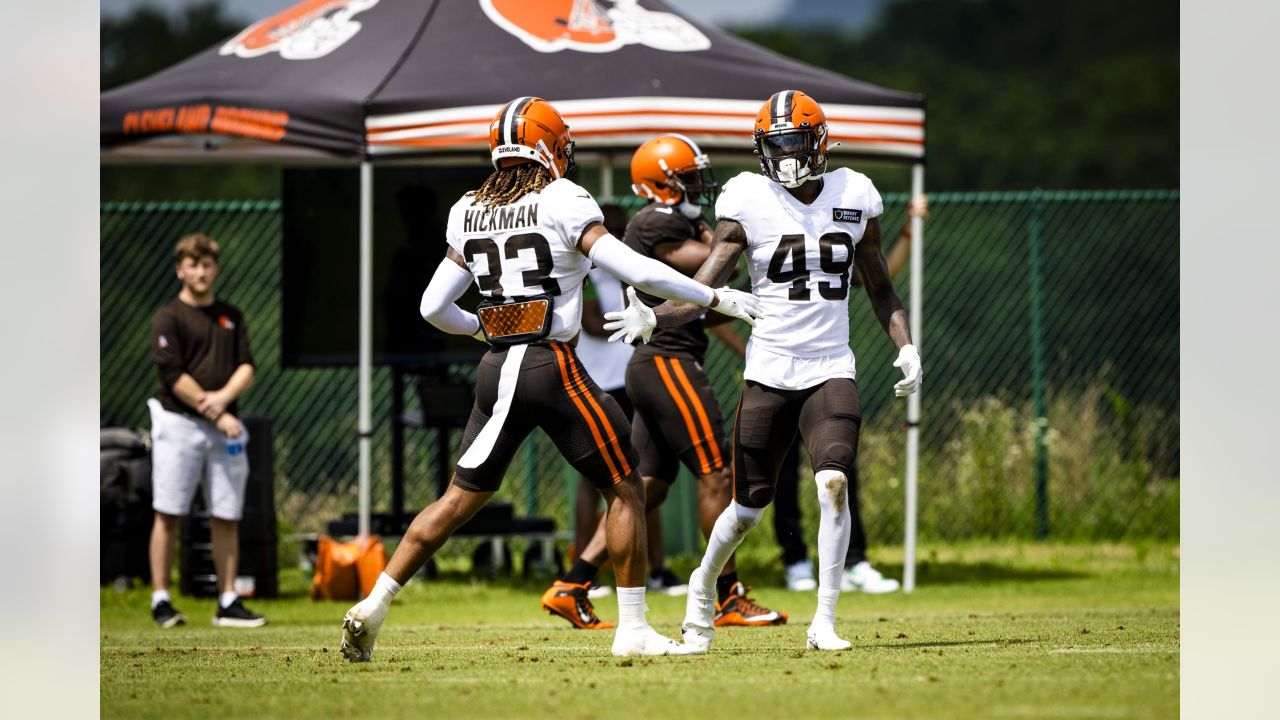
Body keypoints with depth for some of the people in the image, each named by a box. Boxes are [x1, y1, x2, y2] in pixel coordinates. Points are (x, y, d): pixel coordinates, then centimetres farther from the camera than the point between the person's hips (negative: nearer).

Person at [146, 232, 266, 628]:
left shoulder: (231, 316, 15)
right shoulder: (168, 318, -1)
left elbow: (246, 367, 8)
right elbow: (174, 376, -10)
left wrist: (223, 397, -12)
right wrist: (215, 414, -12)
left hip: (224, 425, 5)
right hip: (179, 422, -5)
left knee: (227, 517, 2)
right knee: (168, 514, -5)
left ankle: (228, 603, 4)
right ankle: (161, 601, -3)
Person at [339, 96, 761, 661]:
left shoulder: (468, 214, 10)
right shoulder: (562, 202, -6)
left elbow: (434, 307, 13)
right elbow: (635, 270, -13)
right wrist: (716, 298, -5)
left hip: (496, 370, 5)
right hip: (552, 365, -5)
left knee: (462, 498, 15)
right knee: (624, 488, 5)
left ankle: (372, 608, 9)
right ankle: (632, 629, 3)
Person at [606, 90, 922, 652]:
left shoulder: (853, 198, 4)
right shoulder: (749, 203, -4)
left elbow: (879, 288, 16)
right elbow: (705, 287, -10)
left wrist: (906, 348, 4)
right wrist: (652, 316, -27)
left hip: (831, 371, 1)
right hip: (769, 373, -1)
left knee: (833, 483, -20)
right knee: (749, 505, 4)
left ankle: (825, 622, -14)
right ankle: (703, 587, 33)